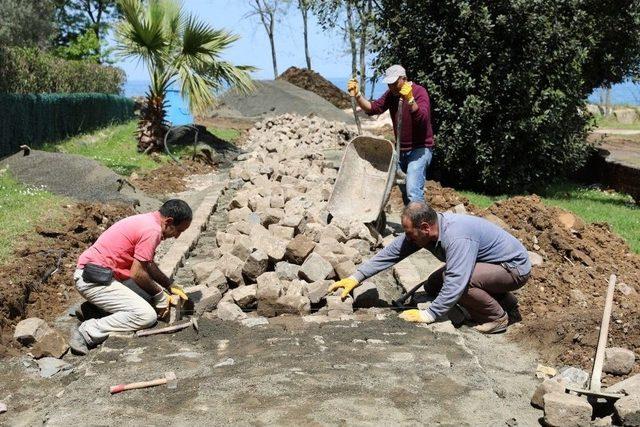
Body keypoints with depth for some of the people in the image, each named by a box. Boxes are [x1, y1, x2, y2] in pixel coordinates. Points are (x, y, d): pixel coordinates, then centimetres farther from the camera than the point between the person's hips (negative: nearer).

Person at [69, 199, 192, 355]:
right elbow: (137, 273, -15)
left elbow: (148, 265, 28)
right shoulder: (152, 230, -17)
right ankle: (89, 331, -15)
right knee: (147, 316, -17)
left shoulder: (147, 221, 14)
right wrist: (160, 295, -1)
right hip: (93, 280, -10)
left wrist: (170, 287, 25)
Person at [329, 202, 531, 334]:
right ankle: (505, 303, 14)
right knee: (433, 286, 5)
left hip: (515, 268, -10)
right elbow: (391, 253, -5)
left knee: (458, 279, -31)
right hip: (492, 262, 10)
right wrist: (355, 278, -9)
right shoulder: (424, 230, -8)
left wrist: (429, 315, -33)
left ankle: (497, 317, -7)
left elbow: (456, 282, -40)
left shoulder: (457, 237, -35)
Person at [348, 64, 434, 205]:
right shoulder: (391, 94, 5)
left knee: (413, 190, -19)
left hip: (420, 148, -7)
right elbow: (372, 108, 1)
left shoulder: (419, 92, -15)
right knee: (404, 189, 9)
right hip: (401, 149, 7)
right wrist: (357, 95, -13)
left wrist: (410, 100, -45)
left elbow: (422, 118, -30)